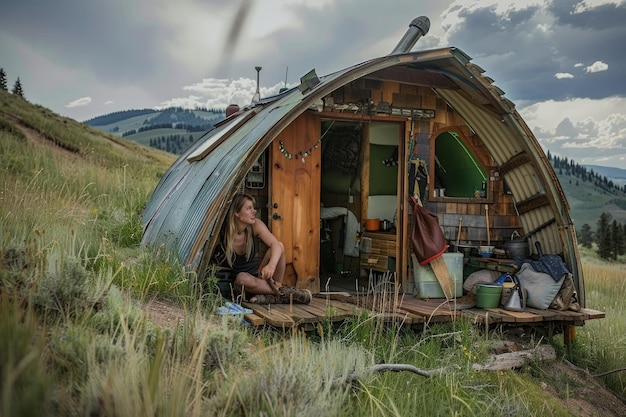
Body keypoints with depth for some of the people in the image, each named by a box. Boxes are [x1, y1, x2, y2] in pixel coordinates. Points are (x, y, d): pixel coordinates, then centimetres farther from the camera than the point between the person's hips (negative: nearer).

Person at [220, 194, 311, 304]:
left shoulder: (255, 225, -12)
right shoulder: (224, 234, -19)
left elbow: (276, 244, -26)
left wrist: (271, 265, -44)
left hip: (258, 275, 3)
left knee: (279, 245, -19)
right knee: (242, 278, -41)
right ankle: (286, 294, -26)